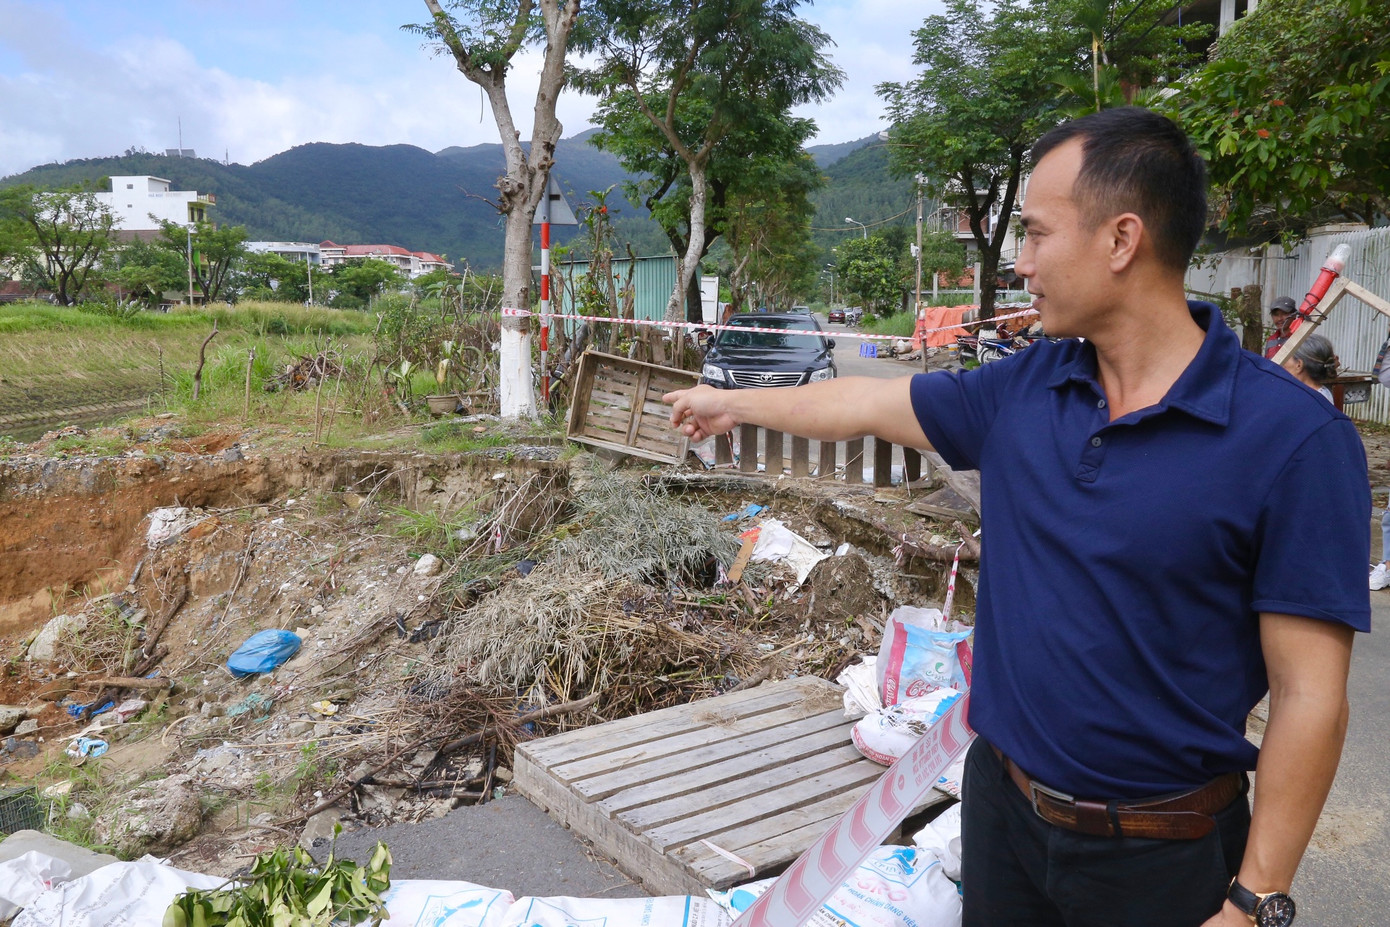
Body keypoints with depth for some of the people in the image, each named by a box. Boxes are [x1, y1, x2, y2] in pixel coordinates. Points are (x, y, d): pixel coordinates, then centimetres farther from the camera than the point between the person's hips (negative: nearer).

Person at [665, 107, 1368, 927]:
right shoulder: (1022, 390, -3)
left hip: (1160, 856, -4)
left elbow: (1310, 698, -16)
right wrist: (733, 403, 21)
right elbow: (870, 404, 10)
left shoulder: (1295, 438, -18)